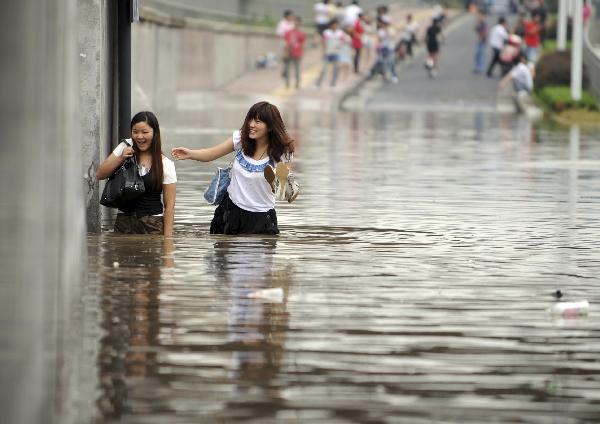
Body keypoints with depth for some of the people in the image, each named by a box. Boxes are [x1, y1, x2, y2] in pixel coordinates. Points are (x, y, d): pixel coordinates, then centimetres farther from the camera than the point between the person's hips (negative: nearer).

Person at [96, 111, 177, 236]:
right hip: (124, 221, 2)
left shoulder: (165, 165, -4)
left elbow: (169, 204, -4)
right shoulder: (126, 148, 4)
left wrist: (167, 237, -9)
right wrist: (120, 158, -9)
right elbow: (100, 175, 6)